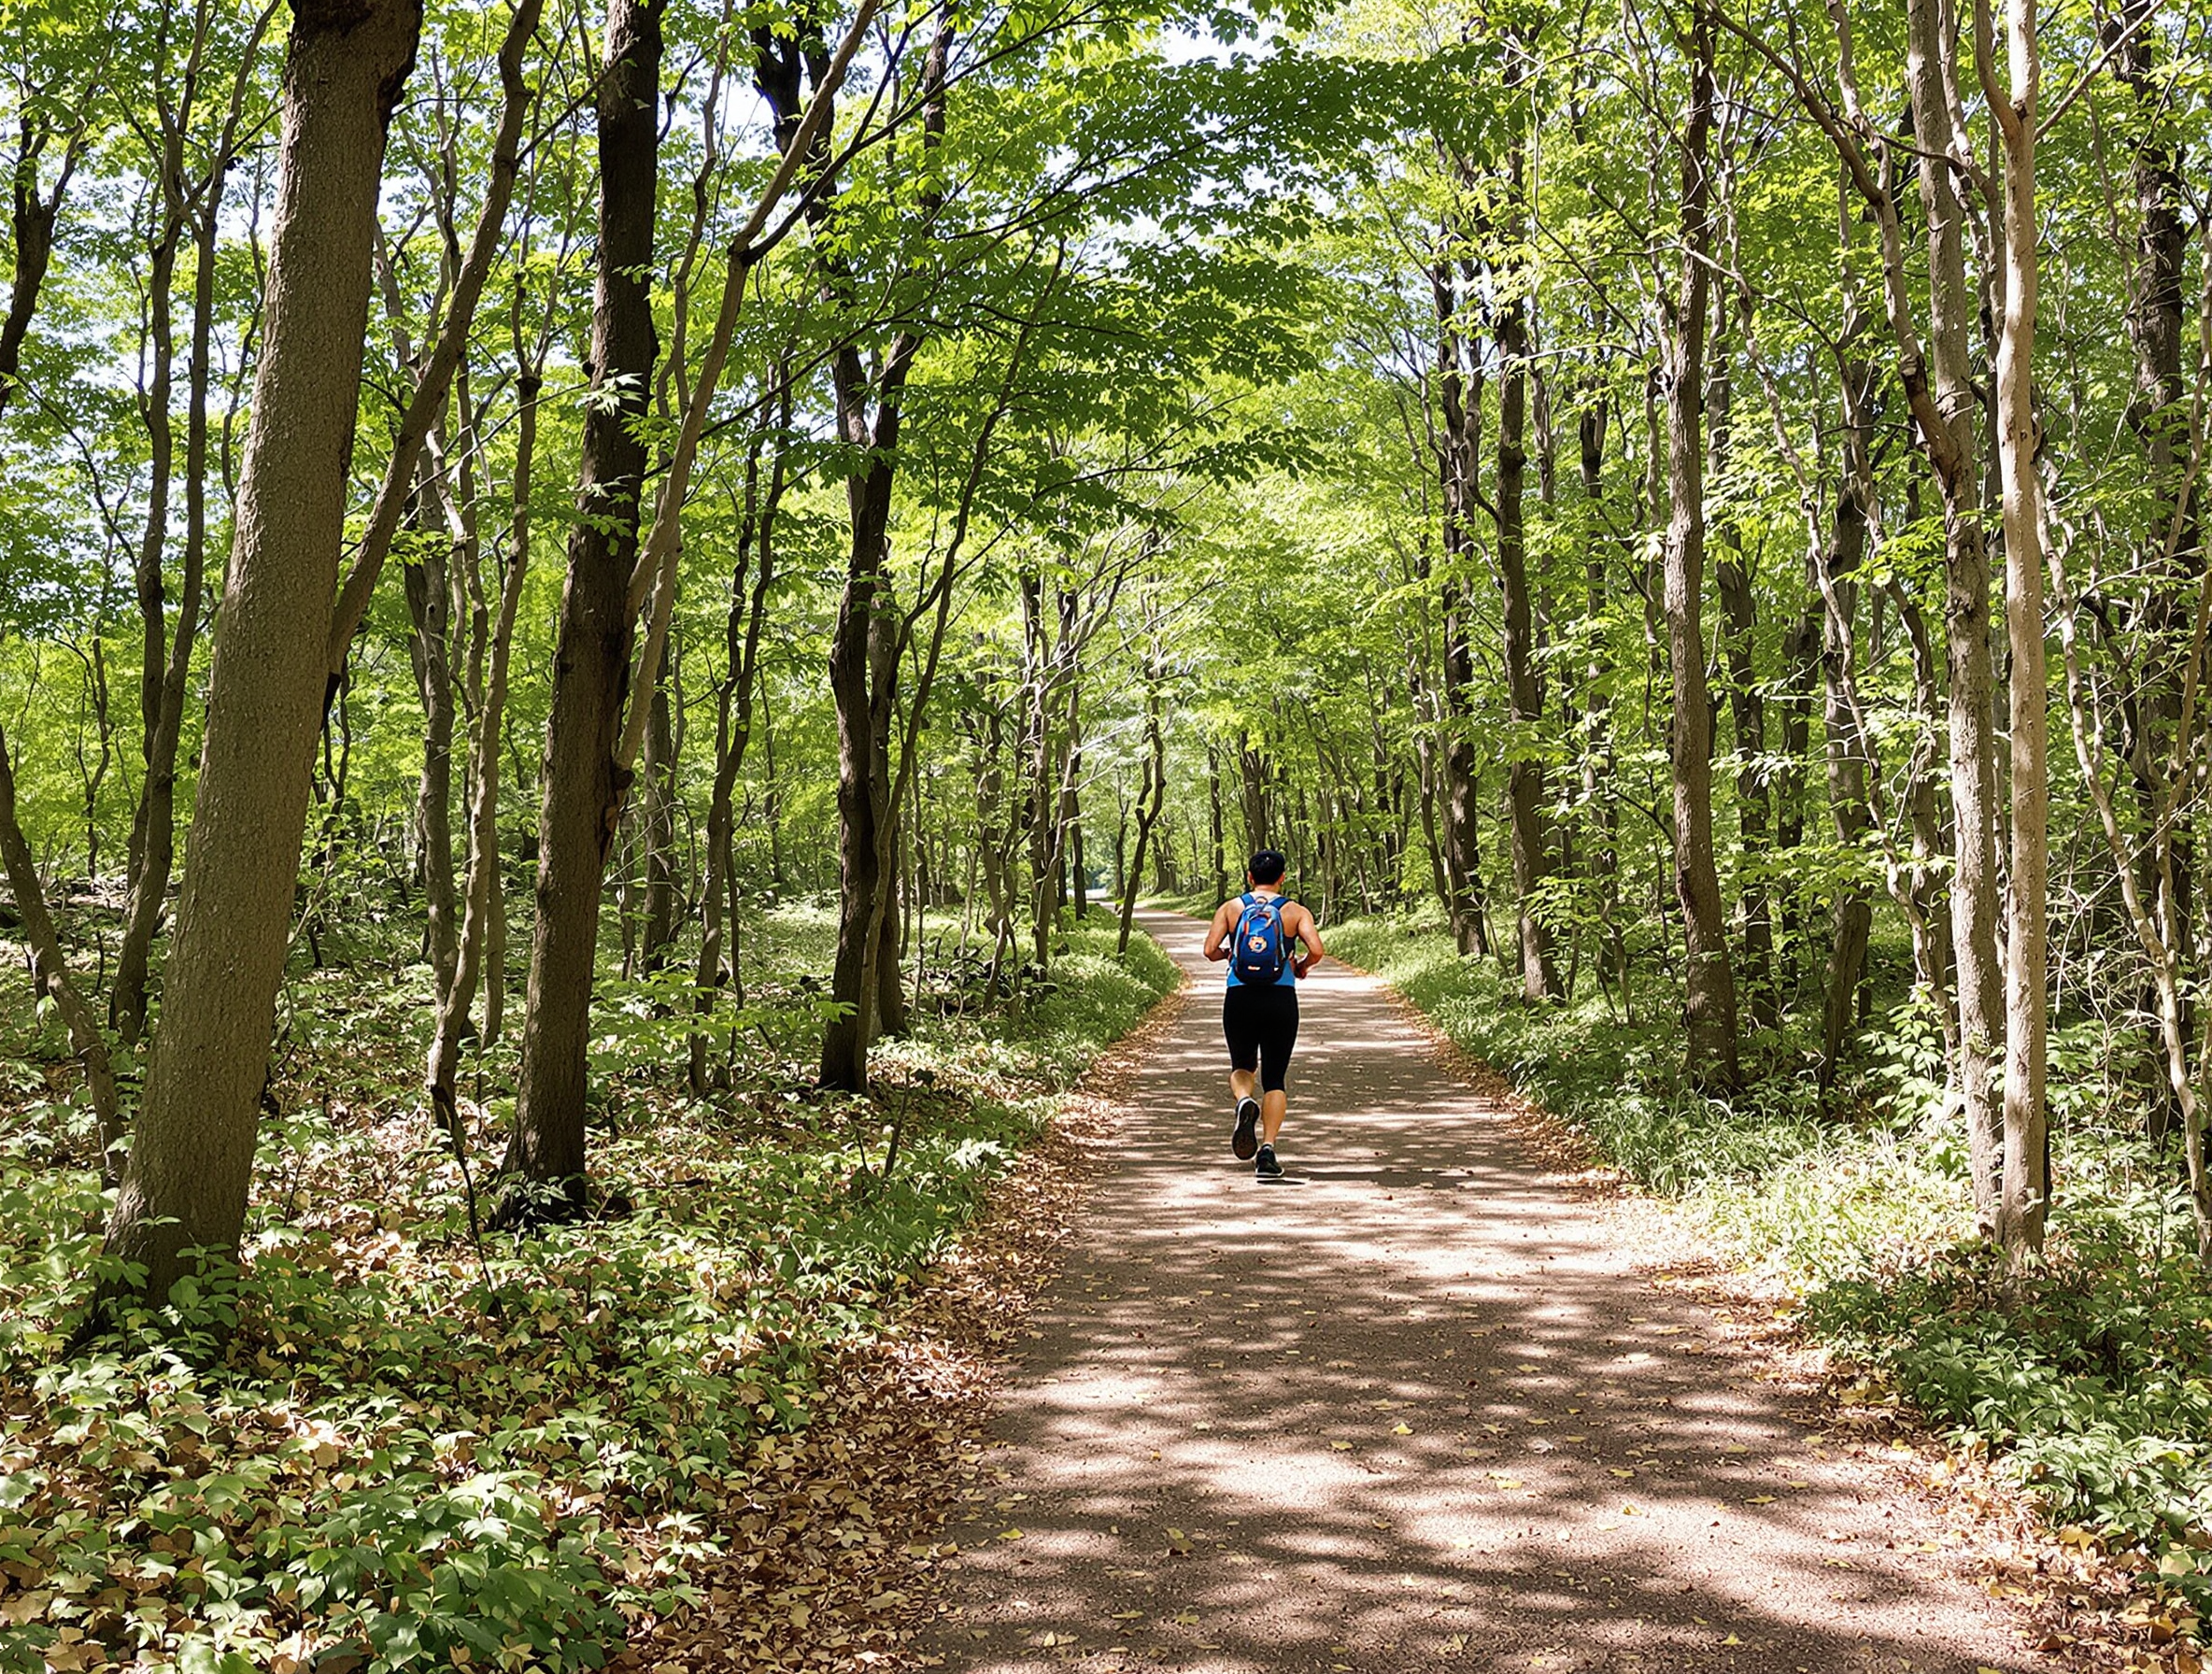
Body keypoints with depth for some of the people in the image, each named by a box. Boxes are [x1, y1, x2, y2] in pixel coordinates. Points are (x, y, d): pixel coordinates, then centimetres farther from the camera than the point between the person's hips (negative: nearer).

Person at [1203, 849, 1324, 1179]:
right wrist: (1300, 967, 13)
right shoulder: (1295, 911, 5)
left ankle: (1244, 1102, -13)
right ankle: (1267, 1151, -6)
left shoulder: (1231, 908, 6)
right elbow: (1316, 951, -8)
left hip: (1240, 998, 1)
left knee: (1242, 1066, 21)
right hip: (1281, 1000, -1)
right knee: (1274, 1078, 8)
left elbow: (1210, 949, -3)